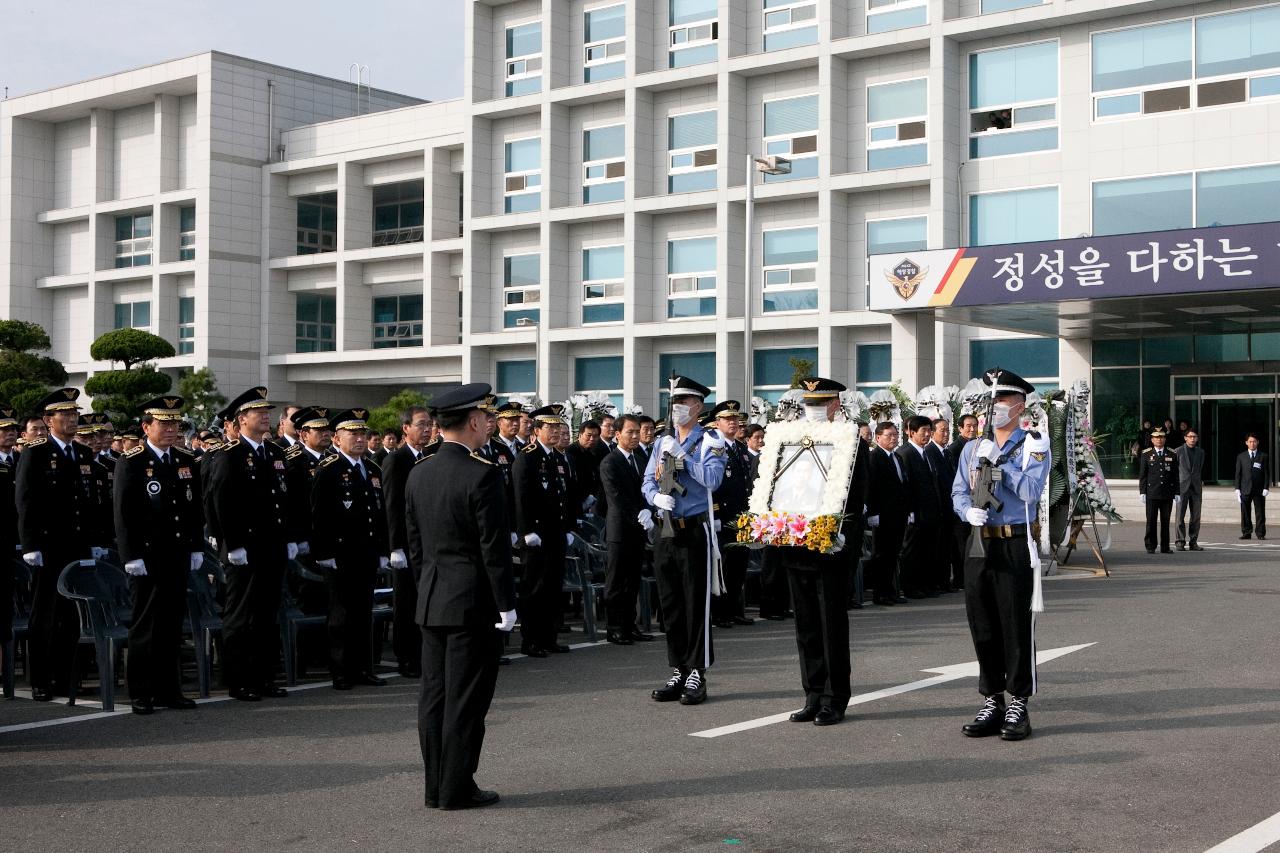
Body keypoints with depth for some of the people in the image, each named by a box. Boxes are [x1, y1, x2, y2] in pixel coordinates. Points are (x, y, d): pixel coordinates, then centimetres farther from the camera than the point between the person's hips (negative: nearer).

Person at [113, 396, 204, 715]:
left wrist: (197, 548, 10)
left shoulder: (188, 461, 10)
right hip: (147, 556, -5)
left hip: (179, 555, 5)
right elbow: (123, 514, -9)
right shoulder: (131, 463, -5)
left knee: (173, 624, 9)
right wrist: (131, 556, -13)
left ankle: (169, 689, 17)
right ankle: (140, 694, 9)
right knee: (145, 625, 1)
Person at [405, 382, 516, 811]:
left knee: (434, 693, 10)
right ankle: (457, 788, 5)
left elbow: (415, 541, 12)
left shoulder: (419, 472, 7)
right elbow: (494, 546, -16)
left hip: (431, 599, 7)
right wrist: (506, 603, -10)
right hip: (473, 601, -7)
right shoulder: (482, 474, -16)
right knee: (466, 697, 0)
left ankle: (436, 786, 17)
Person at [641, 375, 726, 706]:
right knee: (670, 604, 9)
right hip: (666, 530, 6)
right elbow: (648, 483, 10)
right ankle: (678, 672, 17)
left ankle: (697, 675, 2)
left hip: (695, 530, -6)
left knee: (696, 603, -3)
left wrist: (680, 454, -16)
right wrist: (657, 497, -11)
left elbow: (713, 479, -19)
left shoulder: (709, 441, -3)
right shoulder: (662, 442, 14)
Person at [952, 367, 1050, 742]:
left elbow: (1030, 491, -13)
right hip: (980, 543, 5)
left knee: (1017, 628, -2)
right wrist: (969, 511, -11)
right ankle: (992, 703, 18)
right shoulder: (973, 448, 14)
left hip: (1016, 545, -5)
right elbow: (958, 493, 9)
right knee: (983, 627, 8)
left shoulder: (1034, 445, -1)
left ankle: (1018, 707, 5)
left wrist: (996, 461, -13)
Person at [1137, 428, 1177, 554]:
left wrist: (1177, 493, 5)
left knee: (1165, 521, 5)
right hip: (1152, 494, -2)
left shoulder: (1171, 454, 9)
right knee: (1151, 521, -1)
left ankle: (1165, 547, 11)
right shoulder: (1146, 454, 5)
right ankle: (1150, 546, 6)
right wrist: (1142, 492, -3)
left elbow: (1175, 475, 10)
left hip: (1167, 494, 2)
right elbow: (1142, 475, 4)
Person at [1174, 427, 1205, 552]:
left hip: (1196, 487, 3)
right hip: (1182, 487, -3)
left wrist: (1201, 482, 8)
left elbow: (1202, 470, 17)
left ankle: (1193, 541, 9)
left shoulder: (1200, 452, 13)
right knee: (1180, 516, -4)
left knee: (1196, 517, 3)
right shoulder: (1178, 451, 3)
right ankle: (1180, 541, 0)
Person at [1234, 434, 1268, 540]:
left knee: (1260, 513, 0)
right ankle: (1246, 533, 8)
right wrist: (1237, 488, 0)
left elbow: (1266, 473, 5)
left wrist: (1266, 488, -4)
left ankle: (1260, 533, 5)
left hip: (1259, 490, -1)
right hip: (1245, 490, 1)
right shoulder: (1241, 457, 10)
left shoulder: (1263, 456, 7)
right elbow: (1238, 474, 8)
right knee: (1245, 512, 1)